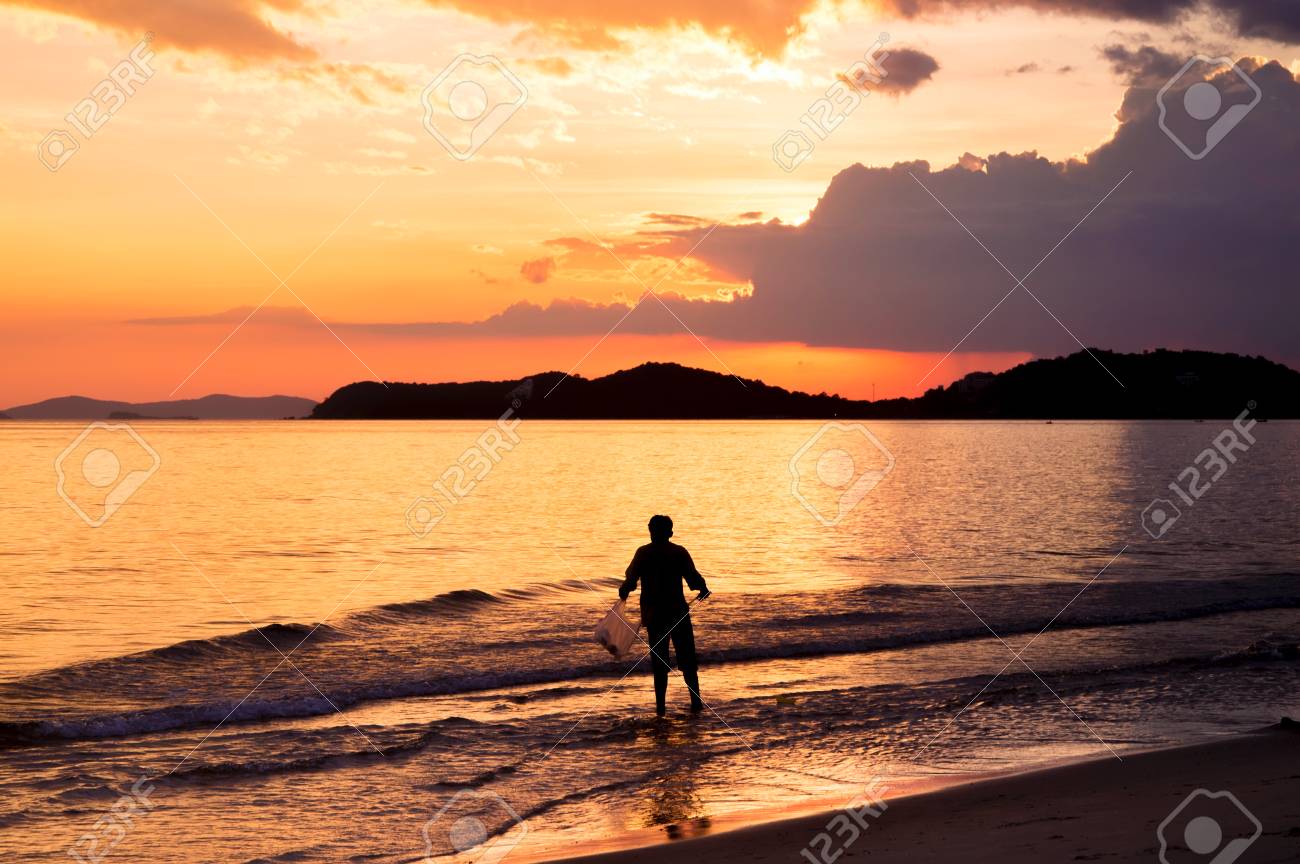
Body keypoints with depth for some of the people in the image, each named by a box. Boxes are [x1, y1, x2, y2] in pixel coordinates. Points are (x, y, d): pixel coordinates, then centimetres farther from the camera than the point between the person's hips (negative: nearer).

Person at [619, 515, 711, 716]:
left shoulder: (643, 553, -2)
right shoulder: (679, 552, -3)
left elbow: (631, 579, -6)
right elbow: (693, 577, -9)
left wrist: (623, 591, 15)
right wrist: (703, 589, 11)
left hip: (653, 614, 0)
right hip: (678, 612, 0)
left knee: (659, 662, 6)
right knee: (687, 658, 8)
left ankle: (660, 705, 1)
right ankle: (696, 701, 0)